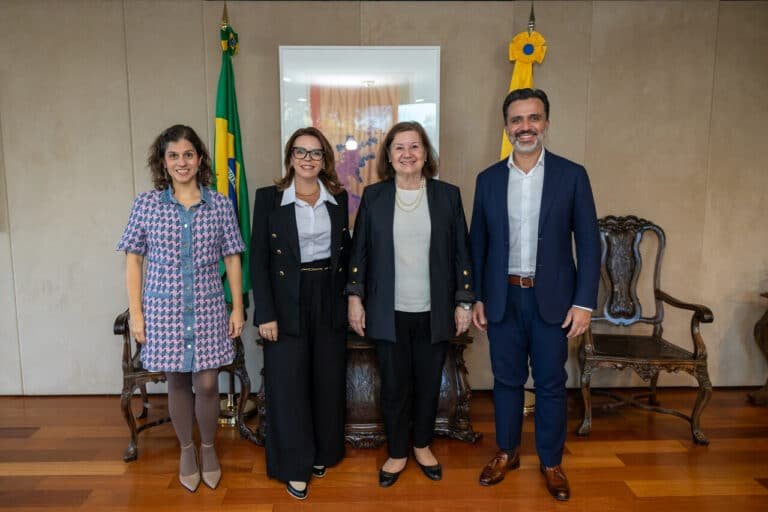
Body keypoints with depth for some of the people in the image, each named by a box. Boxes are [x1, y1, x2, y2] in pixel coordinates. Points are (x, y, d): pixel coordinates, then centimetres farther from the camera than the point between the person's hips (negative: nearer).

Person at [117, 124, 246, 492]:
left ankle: (208, 448, 29)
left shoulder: (220, 204, 0)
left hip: (208, 309, 0)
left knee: (207, 383, 4)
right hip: (163, 309, 0)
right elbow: (133, 259, 2)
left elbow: (232, 258, 3)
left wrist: (238, 308, 1)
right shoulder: (146, 204, -1)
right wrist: (135, 313, -2)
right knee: (177, 382, 12)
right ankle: (186, 450, 33)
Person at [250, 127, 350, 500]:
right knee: (289, 384, 3)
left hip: (329, 300, 3)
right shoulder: (268, 198, -4)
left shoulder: (338, 198, 5)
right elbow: (258, 258, -6)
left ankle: (322, 452, 32)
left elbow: (345, 251, 11)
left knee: (328, 380, 12)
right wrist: (265, 313, -12)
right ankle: (294, 466, 19)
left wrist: (351, 298, 4)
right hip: (287, 302, -3)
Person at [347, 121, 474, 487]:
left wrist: (464, 302, 0)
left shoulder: (447, 195, 1)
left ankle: (422, 446, 37)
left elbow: (460, 253, 2)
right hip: (389, 313, 0)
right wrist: (355, 297, -1)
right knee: (394, 386, 9)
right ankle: (397, 454, 29)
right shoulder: (373, 196, 1)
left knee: (428, 384, 14)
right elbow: (359, 250, 4)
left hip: (434, 312, 1)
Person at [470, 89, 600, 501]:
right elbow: (478, 244, 7)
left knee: (551, 383, 9)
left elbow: (588, 243, -3)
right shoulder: (488, 179, 4)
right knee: (506, 379, 13)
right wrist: (476, 297, 3)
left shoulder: (572, 175, -2)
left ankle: (551, 462, 27)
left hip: (553, 299, -1)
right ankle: (506, 452, 31)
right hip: (502, 298, 2)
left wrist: (584, 301, -8)